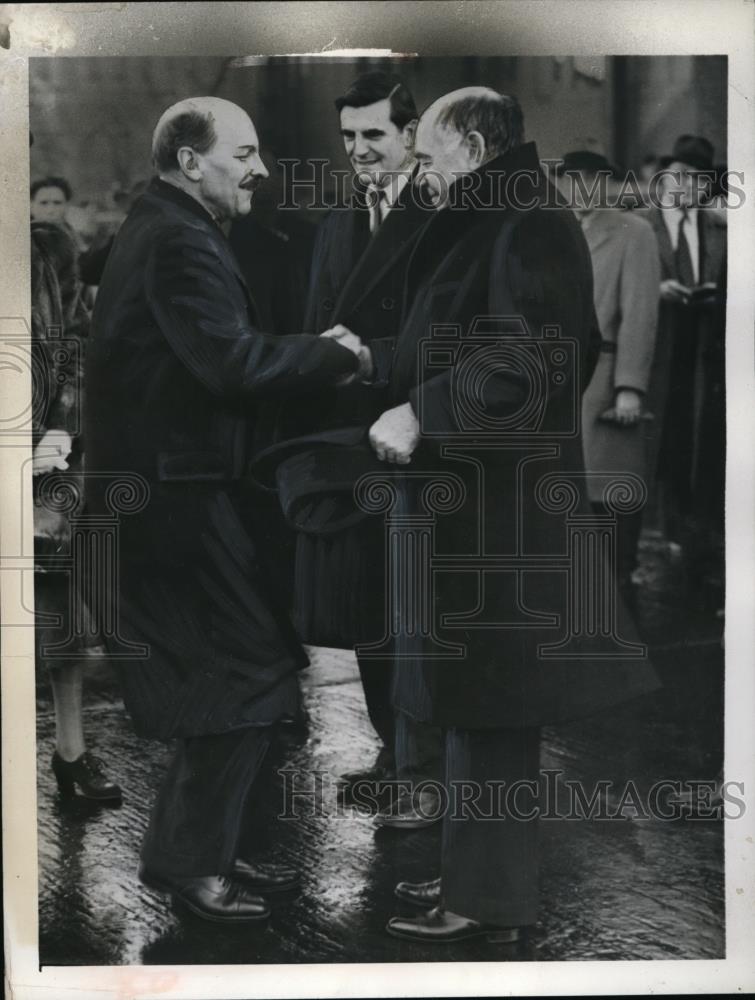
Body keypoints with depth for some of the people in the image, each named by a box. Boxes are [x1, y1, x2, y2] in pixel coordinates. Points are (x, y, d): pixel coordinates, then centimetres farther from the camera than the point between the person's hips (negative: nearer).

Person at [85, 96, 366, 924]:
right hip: (175, 492, -11)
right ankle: (187, 862, 11)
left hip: (162, 484, 11)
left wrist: (308, 358, 6)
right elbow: (233, 363, -25)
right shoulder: (180, 240, -16)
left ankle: (198, 848, 28)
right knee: (250, 677, -3)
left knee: (218, 680, 17)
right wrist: (333, 355, -11)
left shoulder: (161, 228, 18)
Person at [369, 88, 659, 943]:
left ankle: (488, 900, 10)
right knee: (472, 696, 15)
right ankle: (476, 871, 27)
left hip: (501, 505, -10)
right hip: (472, 496, 10)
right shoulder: (488, 230, 16)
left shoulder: (531, 230, -13)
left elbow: (528, 365, -23)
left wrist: (419, 416, -18)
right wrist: (406, 399, 12)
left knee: (487, 704, -2)